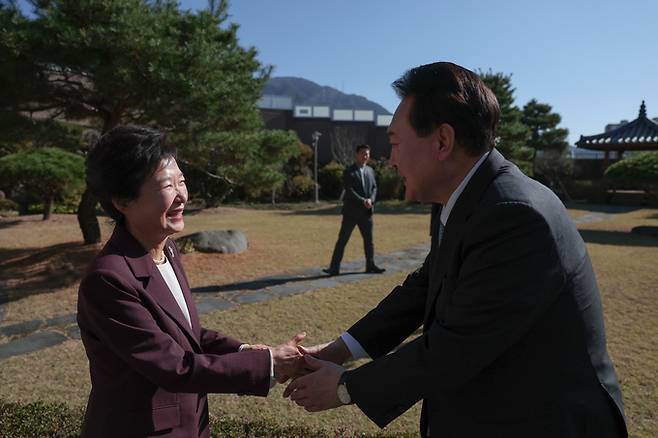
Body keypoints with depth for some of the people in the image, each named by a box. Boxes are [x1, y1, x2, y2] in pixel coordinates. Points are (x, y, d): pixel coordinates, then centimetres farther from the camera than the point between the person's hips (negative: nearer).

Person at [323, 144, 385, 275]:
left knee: (369, 240, 12)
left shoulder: (370, 170, 13)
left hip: (366, 212, 6)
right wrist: (363, 201, -20)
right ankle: (334, 268, 0)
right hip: (351, 212, -6)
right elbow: (349, 190, -14)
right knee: (342, 240, -3)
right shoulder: (349, 171, -6)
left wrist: (371, 199, -9)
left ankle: (370, 266, 25)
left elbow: (374, 187, 10)